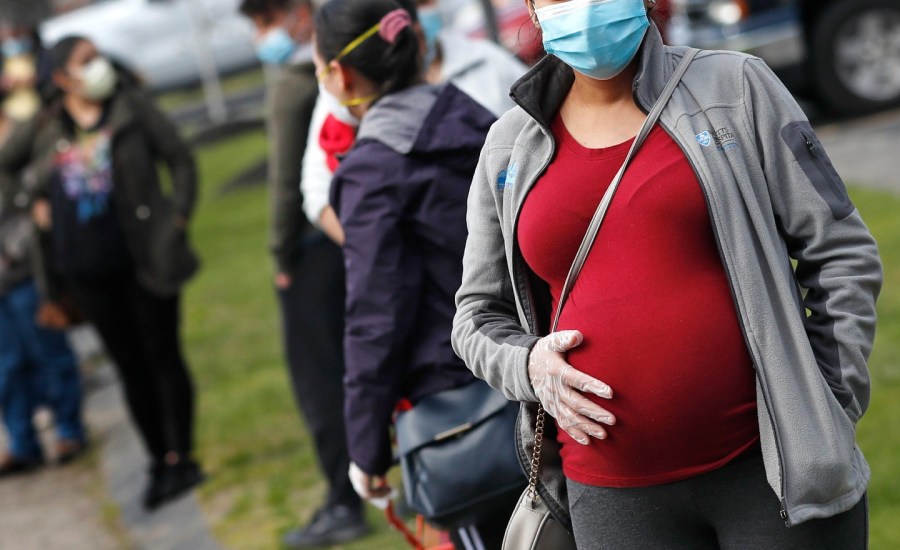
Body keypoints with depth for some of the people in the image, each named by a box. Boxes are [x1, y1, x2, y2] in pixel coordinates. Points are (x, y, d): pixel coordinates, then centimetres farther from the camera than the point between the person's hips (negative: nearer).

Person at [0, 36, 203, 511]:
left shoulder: (131, 107, -1)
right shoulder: (45, 128, 5)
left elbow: (180, 159, 1)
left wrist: (178, 218, -6)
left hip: (144, 258, -3)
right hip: (86, 269, 3)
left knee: (162, 354, 2)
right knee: (129, 364, 10)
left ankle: (180, 458, 11)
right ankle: (158, 461, 20)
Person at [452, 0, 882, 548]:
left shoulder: (732, 86, 2)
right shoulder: (510, 148, 8)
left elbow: (841, 255, 1)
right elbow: (479, 315, 16)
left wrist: (827, 416, -4)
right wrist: (527, 364, -5)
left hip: (768, 463, -2)